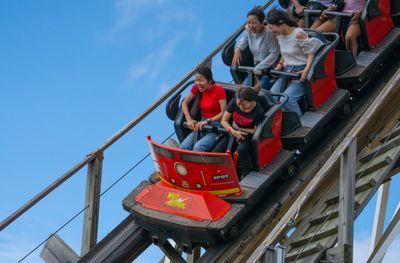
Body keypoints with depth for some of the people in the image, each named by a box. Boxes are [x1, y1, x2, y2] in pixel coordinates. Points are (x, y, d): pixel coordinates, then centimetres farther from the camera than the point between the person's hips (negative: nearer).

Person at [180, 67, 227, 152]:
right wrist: (188, 119, -7)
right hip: (202, 124, 5)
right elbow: (185, 102, 10)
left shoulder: (219, 90, -13)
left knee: (198, 148, -32)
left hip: (216, 125, -5)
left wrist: (207, 121, -21)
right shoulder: (197, 88, 2)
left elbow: (223, 113, -14)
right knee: (184, 146, -22)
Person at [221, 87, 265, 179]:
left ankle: (247, 174, -16)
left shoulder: (258, 112, -20)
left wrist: (239, 129, -17)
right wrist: (233, 131, -24)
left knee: (242, 149, -37)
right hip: (233, 133, 4)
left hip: (248, 135, -4)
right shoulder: (234, 103, -10)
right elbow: (223, 121, -6)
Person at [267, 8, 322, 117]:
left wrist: (306, 70, -22)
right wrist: (279, 65, 8)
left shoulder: (298, 34, -14)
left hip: (300, 73, -7)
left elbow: (310, 53, -11)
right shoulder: (280, 36, 10)